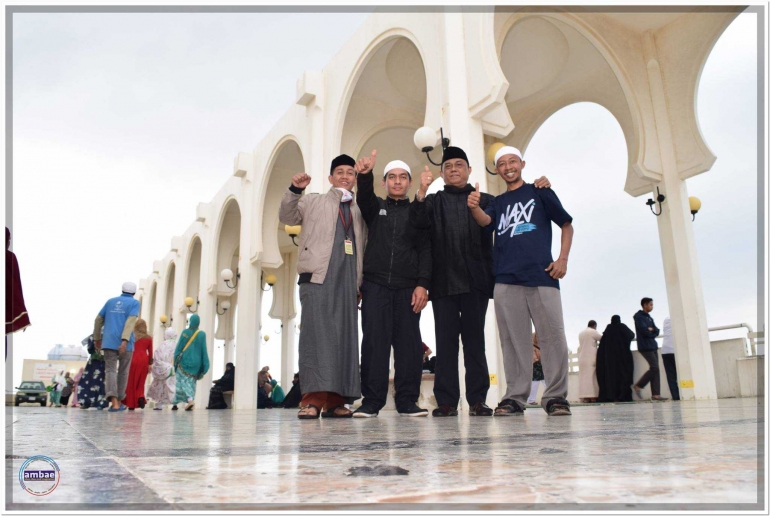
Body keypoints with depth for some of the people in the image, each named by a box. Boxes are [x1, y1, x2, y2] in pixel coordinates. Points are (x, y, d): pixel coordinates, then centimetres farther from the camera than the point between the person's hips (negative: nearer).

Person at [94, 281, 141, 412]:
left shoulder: (111, 301, 17)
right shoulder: (134, 303, 4)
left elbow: (98, 320, 16)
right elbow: (131, 321, -12)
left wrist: (97, 338, 25)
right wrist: (125, 340, -22)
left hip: (109, 342, 2)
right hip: (125, 343, -2)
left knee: (111, 371, -3)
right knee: (123, 372, 12)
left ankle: (114, 402, -22)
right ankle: (119, 401, 19)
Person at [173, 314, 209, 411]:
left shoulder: (185, 332, -5)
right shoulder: (202, 334, -1)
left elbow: (179, 347, -3)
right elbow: (204, 350, 1)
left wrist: (175, 360, 4)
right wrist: (205, 366, 6)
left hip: (184, 360, -2)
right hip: (196, 362, 2)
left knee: (183, 381, 2)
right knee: (192, 381, 10)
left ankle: (190, 399, -19)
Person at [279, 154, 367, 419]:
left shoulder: (359, 211, 23)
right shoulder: (314, 201, 19)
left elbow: (363, 250, 19)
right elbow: (287, 217, 8)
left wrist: (360, 284, 9)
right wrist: (294, 191, -8)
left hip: (348, 279, 3)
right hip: (318, 276, -3)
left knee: (345, 336, -1)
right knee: (316, 333, -13)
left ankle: (334, 401, 3)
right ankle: (313, 399, -15)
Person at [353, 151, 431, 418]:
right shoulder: (375, 207, 16)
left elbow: (425, 250, 6)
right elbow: (364, 197, -8)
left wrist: (422, 283, -8)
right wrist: (365, 175, -30)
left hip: (408, 287, 0)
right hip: (375, 285, 0)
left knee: (409, 343, -1)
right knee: (374, 342, -4)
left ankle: (407, 400, 5)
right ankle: (372, 401, 0)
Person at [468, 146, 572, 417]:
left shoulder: (540, 192, 14)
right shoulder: (497, 202, 20)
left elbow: (566, 225, 13)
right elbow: (485, 221, -1)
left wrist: (563, 259, -1)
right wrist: (474, 208, -24)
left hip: (541, 274, -2)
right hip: (506, 278, 3)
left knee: (552, 336, -4)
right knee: (513, 339, 3)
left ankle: (556, 396, 4)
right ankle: (515, 397, 7)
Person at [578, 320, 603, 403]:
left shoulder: (581, 333, 18)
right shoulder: (593, 332, -3)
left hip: (581, 358, 6)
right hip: (591, 357, -6)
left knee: (583, 377, 1)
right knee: (592, 376, -6)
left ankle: (585, 397, -5)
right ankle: (593, 397, -11)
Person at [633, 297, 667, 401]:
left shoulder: (649, 317, 19)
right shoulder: (638, 316, -6)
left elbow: (657, 331, 12)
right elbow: (644, 330, -18)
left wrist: (651, 330, -9)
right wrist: (652, 333, 0)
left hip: (653, 346, 8)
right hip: (645, 347, -8)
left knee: (655, 369, 3)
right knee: (655, 368, -14)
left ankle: (656, 394, 3)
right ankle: (638, 386, -2)